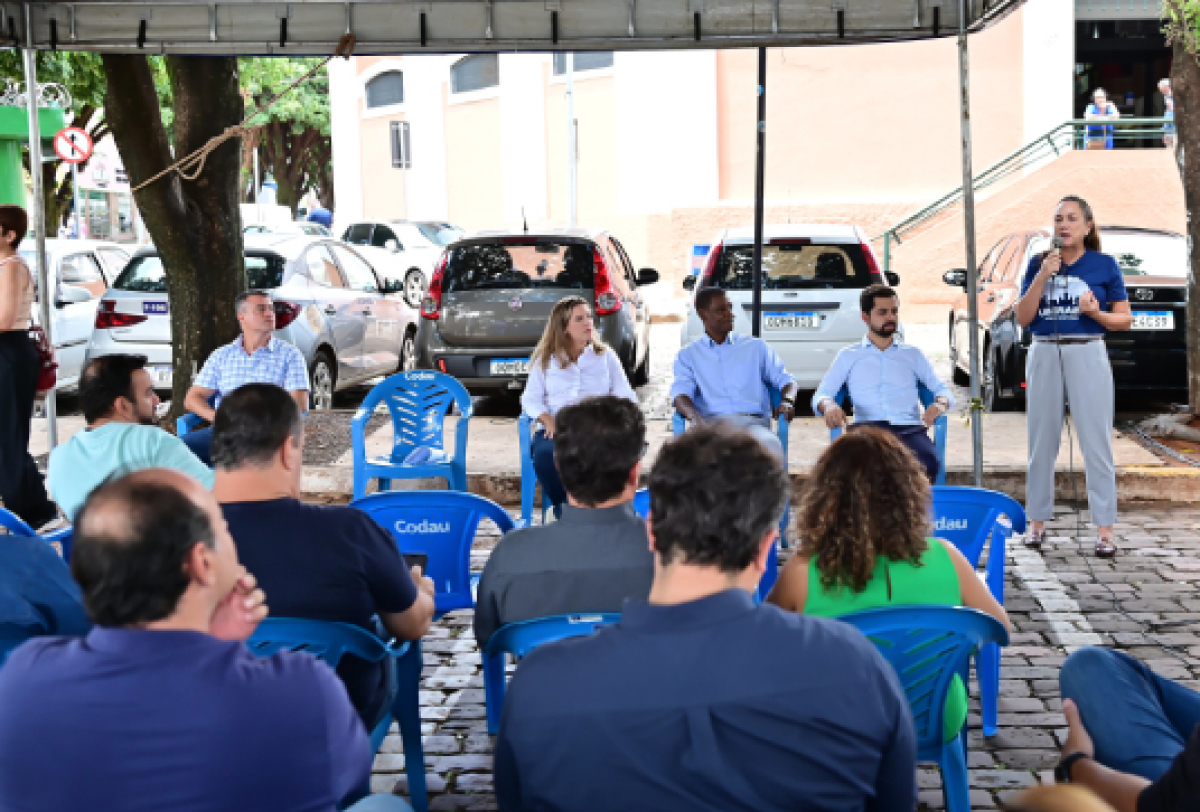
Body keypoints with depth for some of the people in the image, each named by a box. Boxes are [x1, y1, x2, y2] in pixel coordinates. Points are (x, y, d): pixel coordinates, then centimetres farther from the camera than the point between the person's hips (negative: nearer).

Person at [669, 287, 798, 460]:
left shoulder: (757, 347, 25)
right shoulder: (688, 355, 21)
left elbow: (786, 380, 20)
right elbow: (680, 394, 4)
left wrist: (787, 401, -6)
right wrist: (695, 418, -21)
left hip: (753, 421, 1)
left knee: (771, 448, -39)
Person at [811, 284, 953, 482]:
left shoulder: (912, 354, 25)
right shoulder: (849, 356, 21)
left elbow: (943, 390, 19)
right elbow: (819, 396, 13)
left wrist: (939, 405, -7)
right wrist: (828, 405, -13)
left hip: (909, 428, 1)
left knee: (928, 462, -35)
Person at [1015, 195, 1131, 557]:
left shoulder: (1104, 265, 3)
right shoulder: (1038, 264, 7)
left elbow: (1125, 319, 4)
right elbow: (1023, 318, 1)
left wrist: (1097, 313, -15)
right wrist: (1042, 276, -9)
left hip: (1087, 354, -2)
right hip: (1044, 355, 2)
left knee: (1096, 443, -5)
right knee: (1042, 443, 8)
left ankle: (1105, 529, -2)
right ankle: (1037, 521, 17)